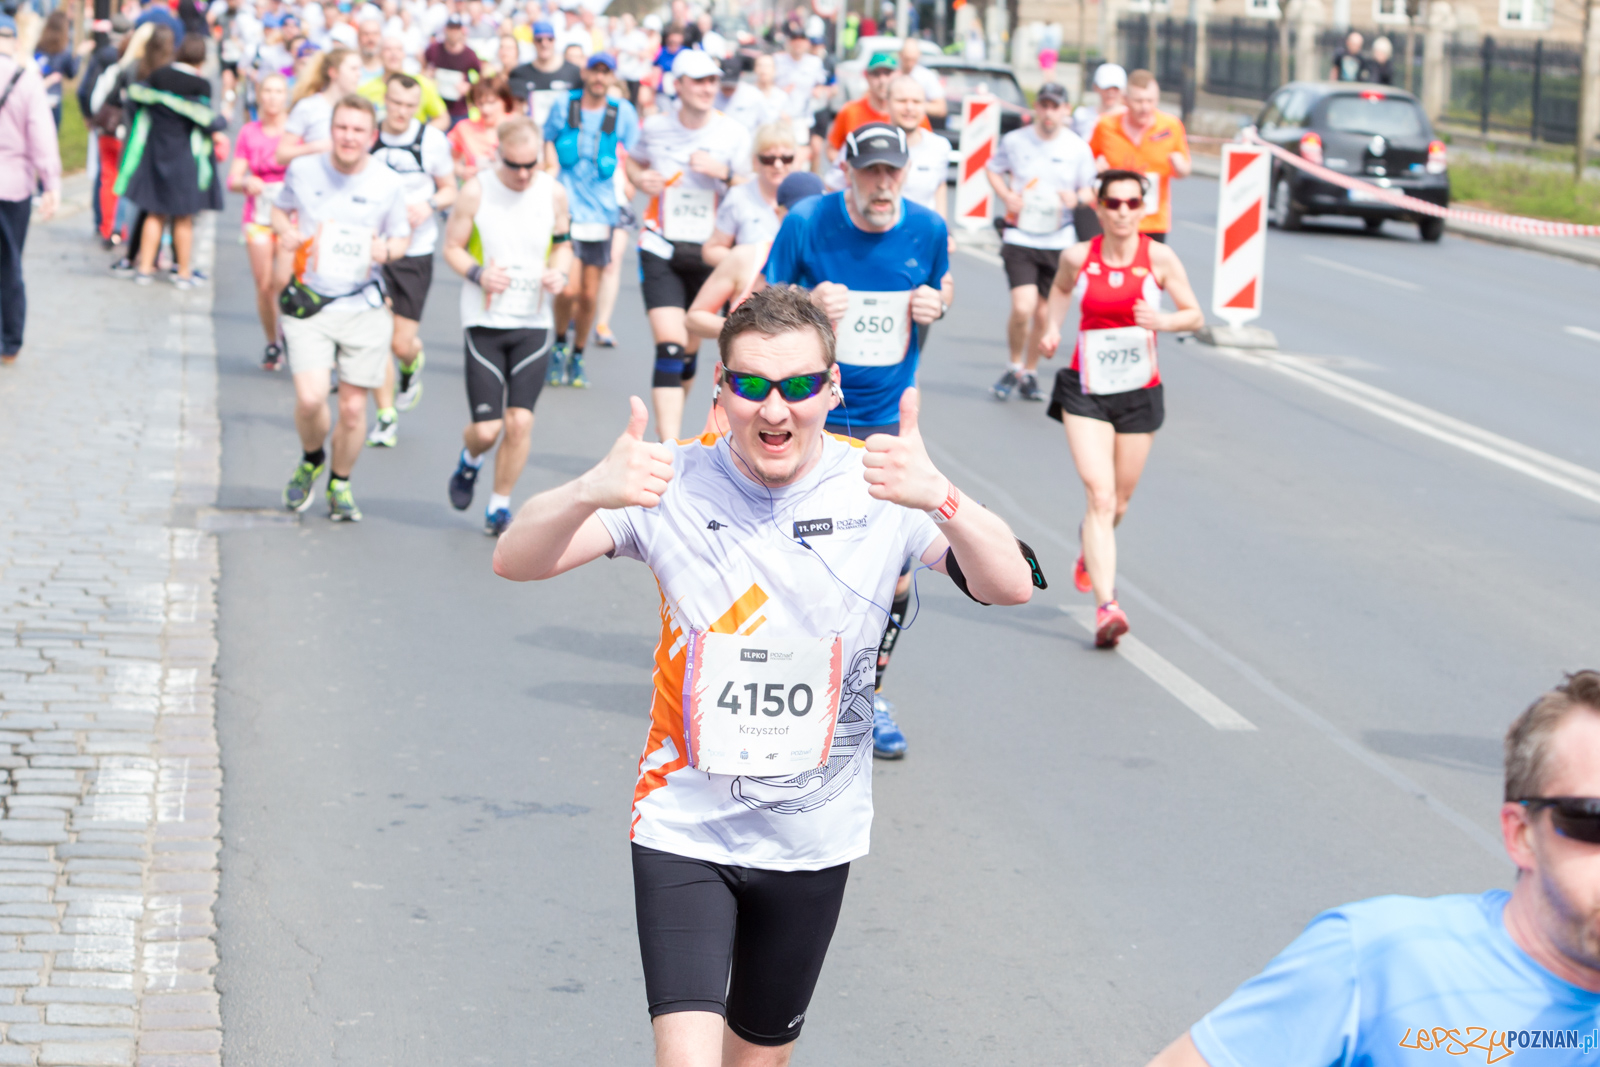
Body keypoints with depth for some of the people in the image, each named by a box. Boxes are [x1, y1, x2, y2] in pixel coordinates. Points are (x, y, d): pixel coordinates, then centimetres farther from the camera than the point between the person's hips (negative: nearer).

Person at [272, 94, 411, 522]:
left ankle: (339, 484, 27)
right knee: (310, 399, -14)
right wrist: (285, 230, -3)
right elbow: (281, 209, 20)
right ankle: (311, 462, 19)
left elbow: (402, 237, 11)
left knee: (353, 407, 3)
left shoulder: (389, 184, -2)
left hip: (364, 306, 0)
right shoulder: (303, 171, 1)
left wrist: (386, 250, -12)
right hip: (309, 302, 0)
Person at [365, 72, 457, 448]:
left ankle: (413, 365, 35)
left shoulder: (432, 140, -4)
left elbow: (449, 190, 8)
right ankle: (386, 417, 9)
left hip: (415, 252, -1)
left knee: (402, 343, -2)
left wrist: (429, 205, -13)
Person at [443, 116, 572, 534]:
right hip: (485, 322, -2)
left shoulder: (553, 193, -1)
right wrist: (478, 273, -20)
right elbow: (452, 246, -1)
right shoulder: (476, 191, -9)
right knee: (486, 428, -5)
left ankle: (499, 506, 13)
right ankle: (470, 460, 33)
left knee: (520, 421, -7)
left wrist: (559, 273, -8)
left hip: (534, 323, 2)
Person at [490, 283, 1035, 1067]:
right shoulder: (674, 483, -12)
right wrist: (589, 494, -44)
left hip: (813, 835, 2)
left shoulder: (879, 488, -11)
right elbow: (514, 562, -21)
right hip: (684, 827, -2)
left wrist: (941, 501, -45)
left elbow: (1009, 587, -24)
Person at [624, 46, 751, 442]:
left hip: (709, 252, 1)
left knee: (690, 350, 10)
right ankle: (670, 445, -22)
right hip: (661, 249, -1)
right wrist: (641, 180, -1)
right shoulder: (655, 127, 1)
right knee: (670, 346, -16)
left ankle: (668, 420, 37)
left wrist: (723, 173, -17)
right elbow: (633, 161, 22)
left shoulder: (733, 134, -2)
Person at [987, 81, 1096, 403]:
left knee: (1043, 313, 8)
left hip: (1058, 241, 2)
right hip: (1019, 238, -2)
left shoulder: (1078, 148, 0)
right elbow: (994, 169, 15)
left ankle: (1030, 373, 27)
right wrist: (1006, 196, -4)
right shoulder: (1015, 140, -1)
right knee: (1022, 308, -17)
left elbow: (1090, 190, 10)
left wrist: (1078, 198, -14)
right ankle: (1014, 368, 8)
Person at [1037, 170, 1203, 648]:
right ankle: (1106, 606, -22)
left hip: (1139, 393, 1)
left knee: (1118, 502, 13)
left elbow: (1195, 315, -3)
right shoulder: (1078, 257, -5)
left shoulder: (1159, 258, -9)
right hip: (1086, 390, -1)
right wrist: (1052, 326, 4)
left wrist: (1162, 321, -22)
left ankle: (1089, 547, 49)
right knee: (1099, 495, -16)